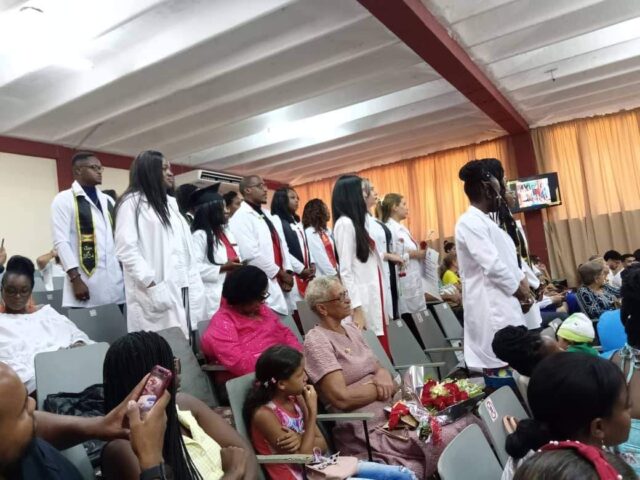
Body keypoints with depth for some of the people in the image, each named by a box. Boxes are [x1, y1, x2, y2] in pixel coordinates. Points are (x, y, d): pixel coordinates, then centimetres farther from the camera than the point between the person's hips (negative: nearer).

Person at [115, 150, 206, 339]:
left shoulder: (170, 203, 20)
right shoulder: (132, 202, 0)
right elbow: (126, 250, -10)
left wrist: (195, 284, 11)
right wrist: (152, 285, -16)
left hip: (182, 288, 6)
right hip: (158, 291, -6)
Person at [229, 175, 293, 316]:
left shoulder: (267, 215, 16)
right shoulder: (241, 218, -11)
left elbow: (281, 244, 15)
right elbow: (251, 254, -19)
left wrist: (287, 272, -1)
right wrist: (281, 273, -12)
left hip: (278, 282, 8)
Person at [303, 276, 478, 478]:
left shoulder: (351, 329, 13)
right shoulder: (317, 341, -11)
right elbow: (342, 398, -19)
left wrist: (383, 375, -9)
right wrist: (386, 387, -8)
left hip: (394, 412, 8)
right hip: (368, 430, -8)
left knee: (467, 419, -8)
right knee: (458, 434, -22)